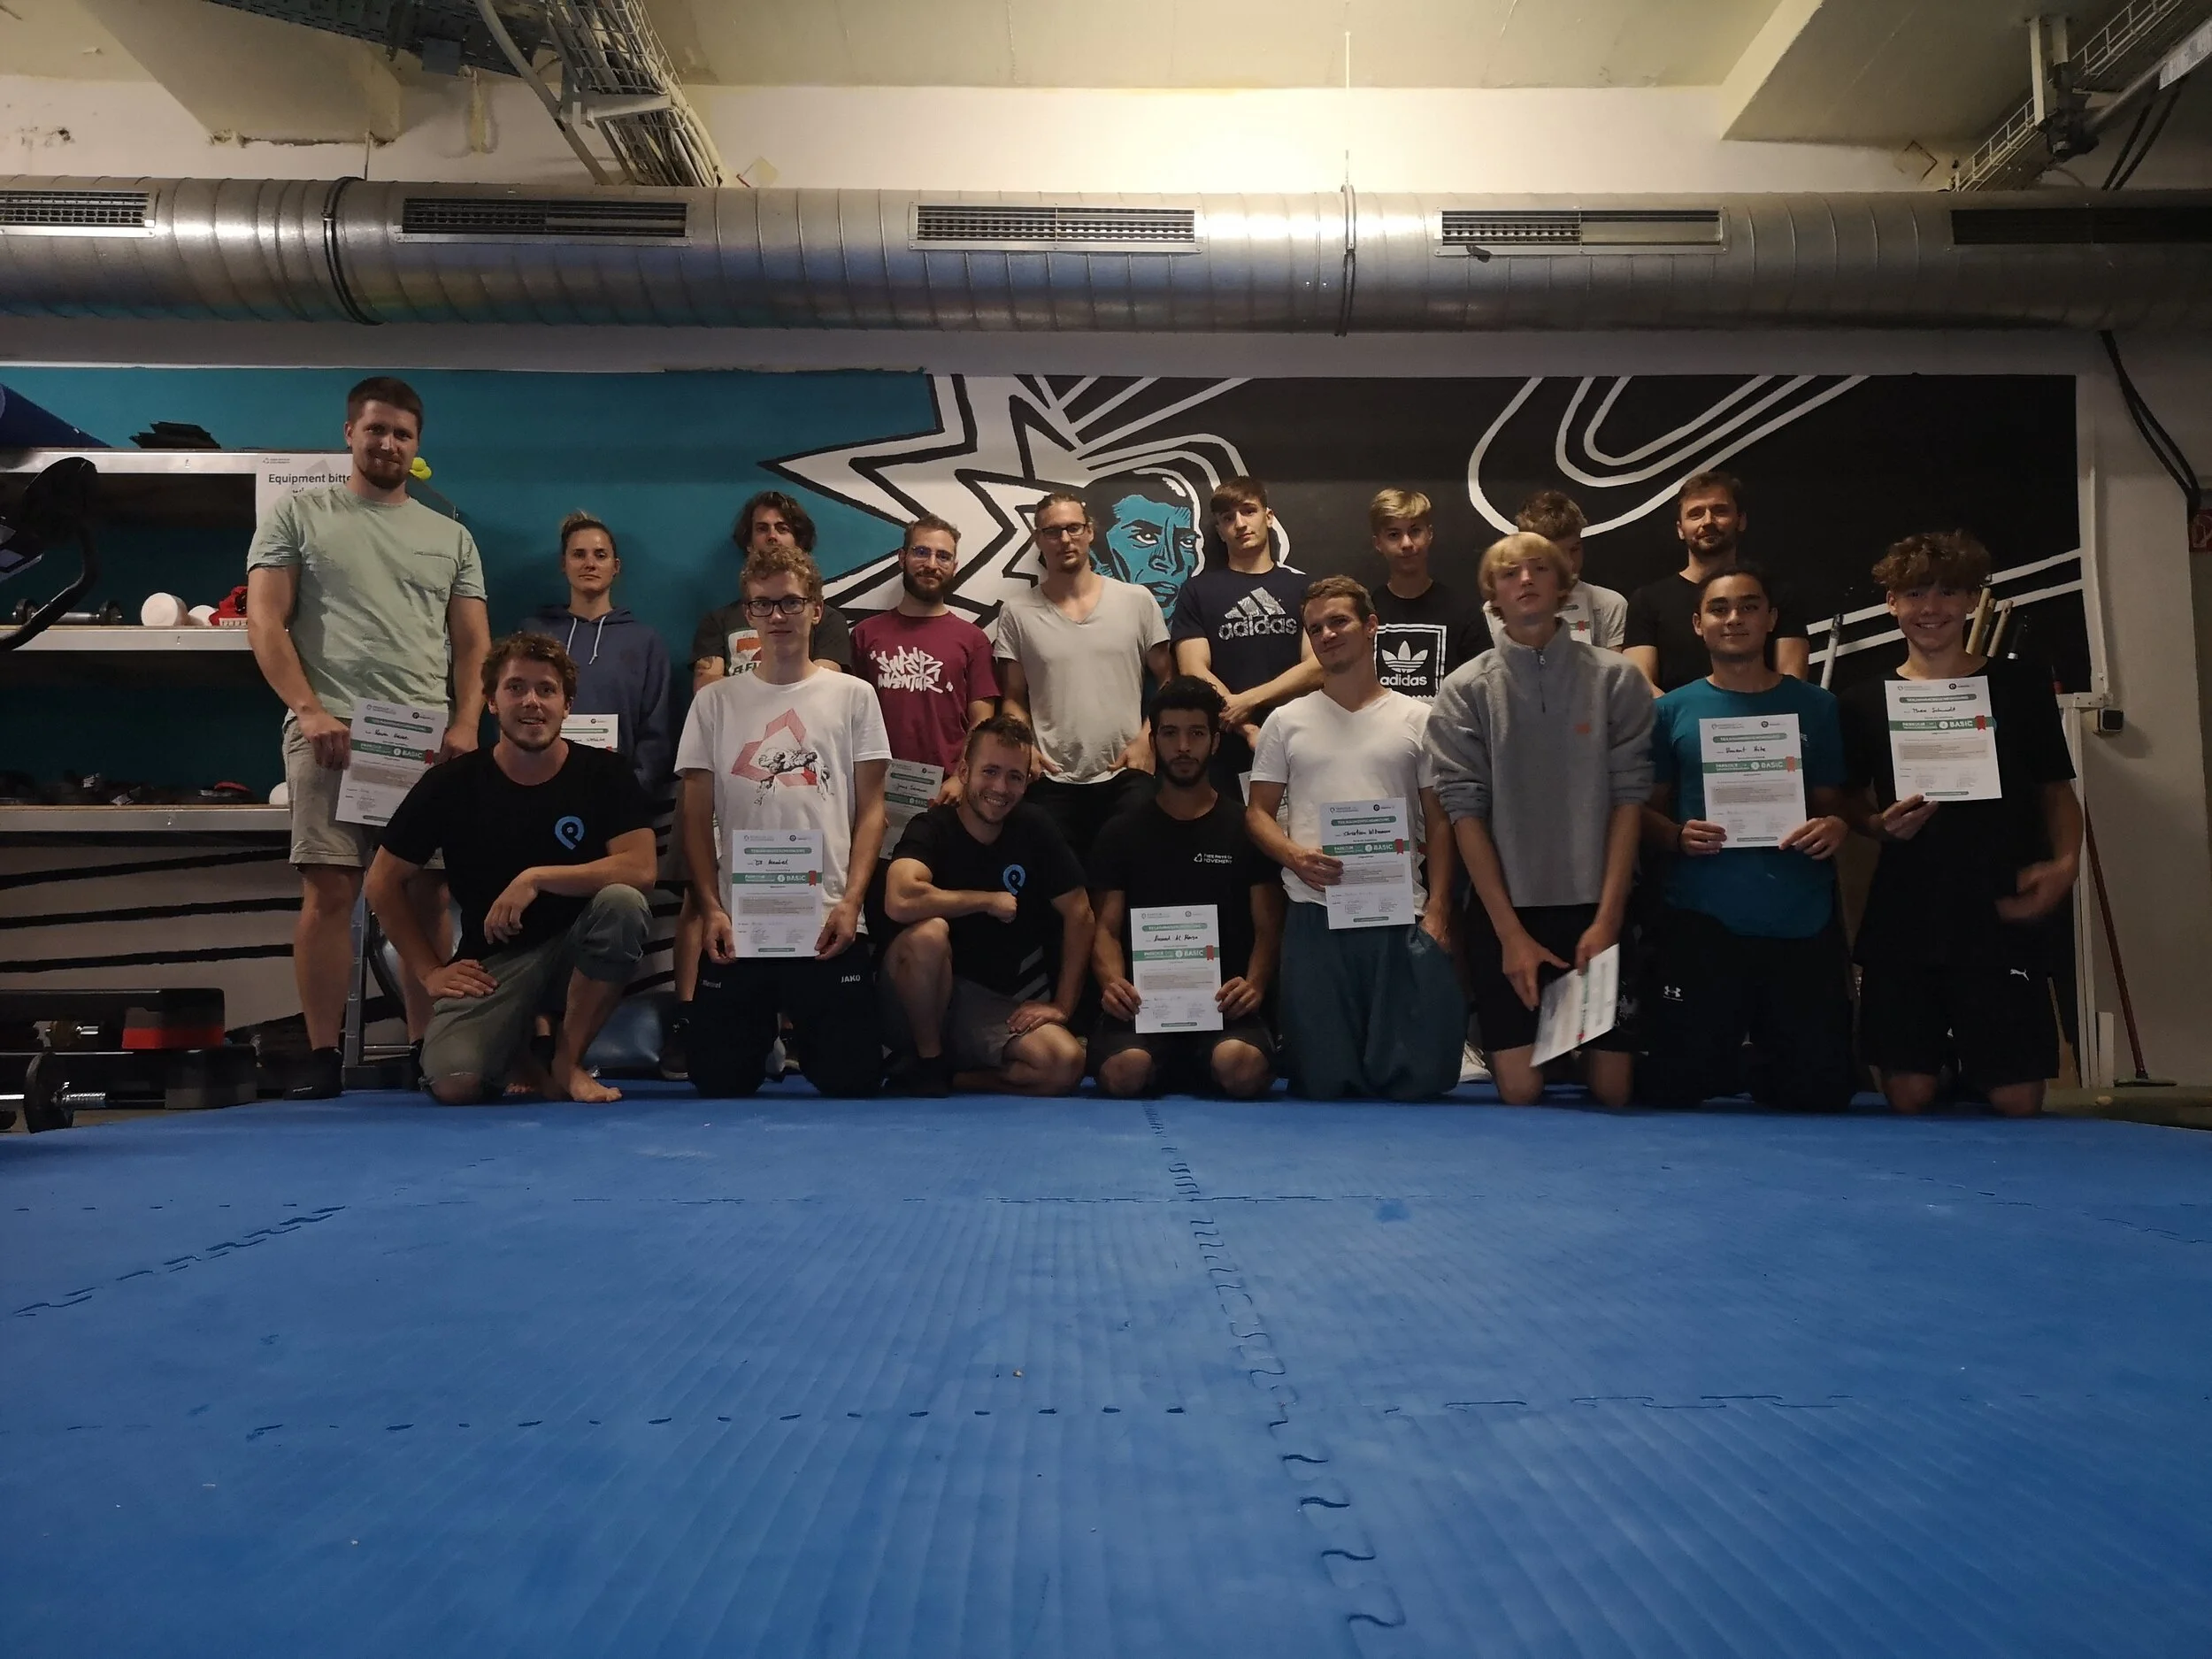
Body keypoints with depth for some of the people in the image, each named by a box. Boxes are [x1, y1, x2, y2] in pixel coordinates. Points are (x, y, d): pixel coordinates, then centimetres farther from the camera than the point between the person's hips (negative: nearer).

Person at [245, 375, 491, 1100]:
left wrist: (465, 723, -5)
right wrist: (308, 709, -12)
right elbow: (264, 622, 1)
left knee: (426, 896, 3)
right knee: (328, 890, -5)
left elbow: (474, 643, 12)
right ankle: (322, 1056, 1)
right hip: (330, 734, -2)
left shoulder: (451, 537, 17)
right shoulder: (297, 516, 10)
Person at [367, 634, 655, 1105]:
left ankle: (567, 1063, -13)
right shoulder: (452, 783, -4)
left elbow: (640, 869, -19)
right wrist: (430, 971, -2)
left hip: (575, 948, 0)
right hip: (492, 961, 0)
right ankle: (516, 1054, 15)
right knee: (453, 1081, -26)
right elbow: (384, 882, 4)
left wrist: (537, 878, -24)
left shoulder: (604, 773, -6)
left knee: (623, 903, -33)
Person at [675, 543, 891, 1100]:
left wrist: (850, 901, -8)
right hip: (737, 925, 1)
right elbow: (695, 816, 6)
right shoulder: (715, 701, 7)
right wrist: (711, 909, -5)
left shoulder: (853, 697, 5)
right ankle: (765, 1037, 36)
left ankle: (801, 1040, 34)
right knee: (719, 1080, 3)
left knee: (851, 1079, 1)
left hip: (829, 926, -1)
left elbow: (870, 809, 3)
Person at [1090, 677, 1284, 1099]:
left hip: (1223, 1002, 0)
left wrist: (1254, 984, -15)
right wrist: (1112, 981, -15)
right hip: (1143, 1000, 1)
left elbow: (1268, 928, 6)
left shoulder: (1247, 829, 12)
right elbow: (1106, 928, 8)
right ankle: (1174, 1070, 5)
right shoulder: (1122, 834, 15)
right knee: (1123, 1070, -32)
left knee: (1241, 1066, -34)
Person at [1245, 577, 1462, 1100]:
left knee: (1419, 1076, -3)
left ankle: (1383, 1059, 30)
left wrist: (1437, 909, -3)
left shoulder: (1417, 719, 8)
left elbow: (1439, 821, 8)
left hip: (1401, 917, 0)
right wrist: (1295, 855, -12)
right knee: (1320, 1081, 0)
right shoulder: (1287, 721, 10)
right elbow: (1258, 812, 10)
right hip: (1314, 916, 0)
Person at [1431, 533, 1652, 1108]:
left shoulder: (1616, 679, 0)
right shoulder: (1465, 691, -1)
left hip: (1596, 907, 1)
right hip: (1504, 909, 0)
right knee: (1521, 1092, -1)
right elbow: (1466, 811, -4)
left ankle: (1585, 1035, 34)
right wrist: (1511, 931, -9)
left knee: (1613, 1091, 2)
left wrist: (1606, 917, -10)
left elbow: (1629, 799, -2)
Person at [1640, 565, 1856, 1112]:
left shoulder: (1817, 707, 8)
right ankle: (1731, 1068, 35)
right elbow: (1645, 809, 8)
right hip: (1702, 922, -1)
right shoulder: (1672, 710, 6)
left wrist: (1836, 827, -14)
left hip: (1803, 925, 1)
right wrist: (1679, 836, -14)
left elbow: (1834, 803, 10)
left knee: (1820, 1092, 2)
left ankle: (1760, 1069, 35)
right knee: (1675, 1089, 1)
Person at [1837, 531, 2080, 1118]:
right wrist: (1881, 825, -10)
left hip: (2003, 917, 0)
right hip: (1903, 921, 0)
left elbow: (2057, 791, 11)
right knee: (1908, 1098, 1)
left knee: (2017, 1101, -1)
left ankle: (1976, 1080, 34)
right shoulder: (1866, 700, 5)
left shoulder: (2021, 687, 5)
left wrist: (2064, 862, -7)